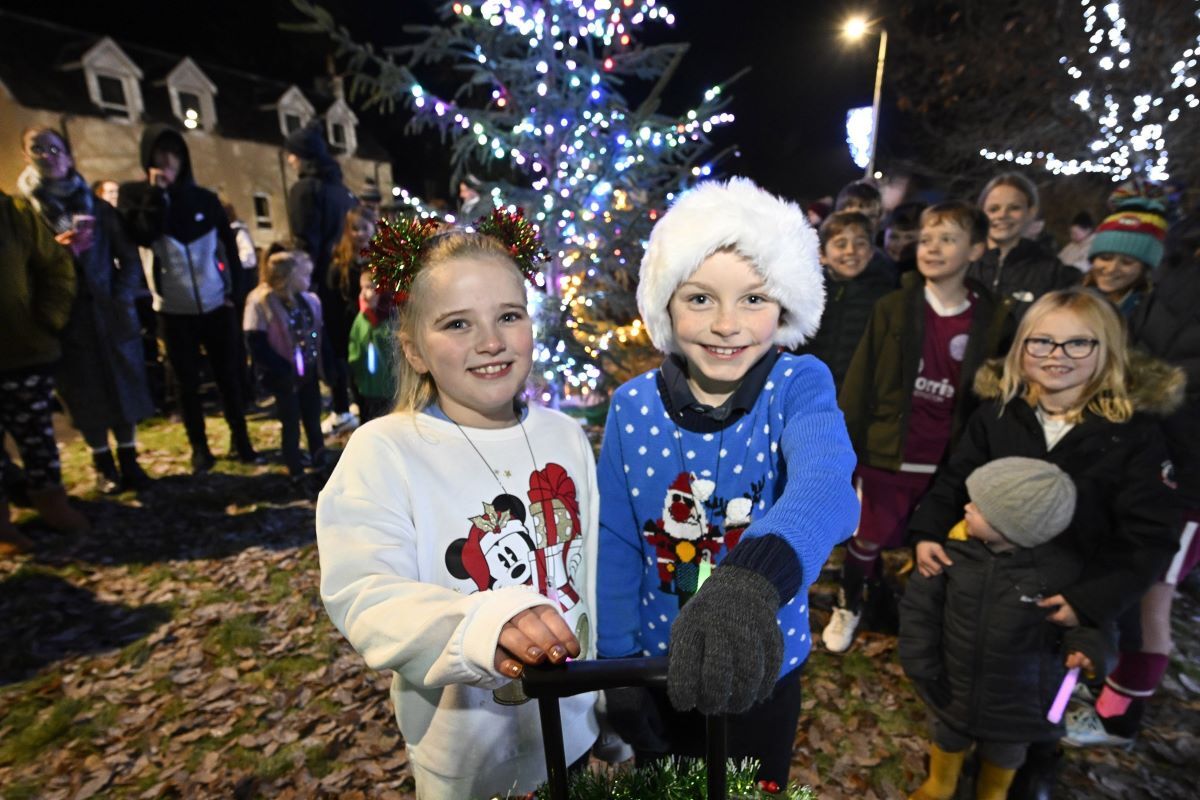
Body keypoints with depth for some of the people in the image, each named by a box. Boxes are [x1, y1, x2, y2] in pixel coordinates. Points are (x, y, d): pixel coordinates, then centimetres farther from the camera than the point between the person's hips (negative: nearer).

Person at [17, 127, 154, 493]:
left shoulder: (98, 207, 8)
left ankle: (128, 460, 17)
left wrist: (121, 299, -7)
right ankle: (103, 466, 18)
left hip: (111, 313, 1)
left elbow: (129, 258, 6)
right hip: (67, 318, -1)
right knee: (86, 394, 5)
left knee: (123, 386, 4)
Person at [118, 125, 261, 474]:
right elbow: (143, 236, -15)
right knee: (188, 383, 8)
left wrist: (236, 290, -2)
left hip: (216, 306, 1)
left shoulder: (204, 198, 4)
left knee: (228, 376, 5)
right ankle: (199, 447, 18)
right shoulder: (134, 195, 2)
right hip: (174, 310, 0)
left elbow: (229, 246, 6)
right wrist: (156, 194, -14)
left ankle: (241, 440, 15)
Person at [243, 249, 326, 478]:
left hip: (309, 372, 5)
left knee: (313, 420, 18)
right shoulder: (260, 302, -15)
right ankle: (296, 472, 23)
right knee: (291, 426, 8)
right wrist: (284, 369, -20)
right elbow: (257, 346, -17)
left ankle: (320, 463, 35)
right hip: (285, 377, -5)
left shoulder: (310, 300, 0)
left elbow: (320, 332, 9)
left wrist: (320, 360, -3)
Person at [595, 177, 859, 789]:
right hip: (658, 667, 1)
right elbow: (617, 547, -7)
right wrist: (617, 666, -5)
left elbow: (826, 484, -40)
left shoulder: (799, 387, -19)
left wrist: (752, 578, -59)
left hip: (763, 667, -1)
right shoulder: (632, 407, -14)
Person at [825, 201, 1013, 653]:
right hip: (886, 452, -1)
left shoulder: (993, 319, -1)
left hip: (950, 460, 2)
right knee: (867, 539, 9)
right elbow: (859, 383, -5)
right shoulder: (892, 308, -5)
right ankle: (849, 607, 34)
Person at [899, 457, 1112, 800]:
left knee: (1004, 753, 29)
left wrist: (1087, 646, -30)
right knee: (948, 738, 28)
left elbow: (1086, 619, -8)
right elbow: (919, 603, -12)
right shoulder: (956, 547, -22)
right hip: (954, 685, 1)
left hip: (1019, 699, -1)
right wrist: (921, 663, -11)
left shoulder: (1061, 569, -26)